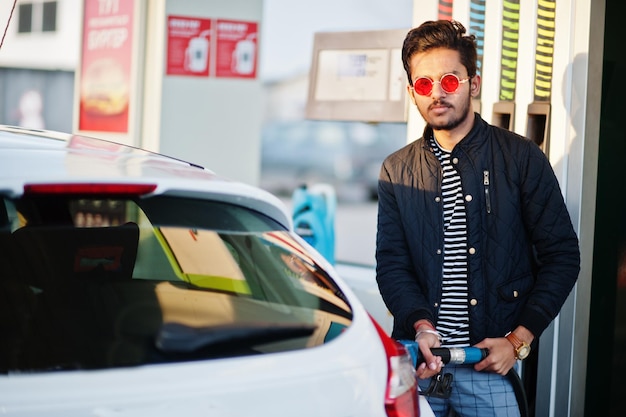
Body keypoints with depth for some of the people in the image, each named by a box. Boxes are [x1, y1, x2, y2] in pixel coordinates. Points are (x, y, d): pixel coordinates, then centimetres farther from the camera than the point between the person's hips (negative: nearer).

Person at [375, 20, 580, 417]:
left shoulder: (521, 158, -1)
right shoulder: (397, 171, 7)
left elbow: (562, 256, -1)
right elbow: (391, 264, 4)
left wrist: (519, 339, -8)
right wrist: (421, 326, -15)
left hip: (491, 359, -2)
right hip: (418, 357, 2)